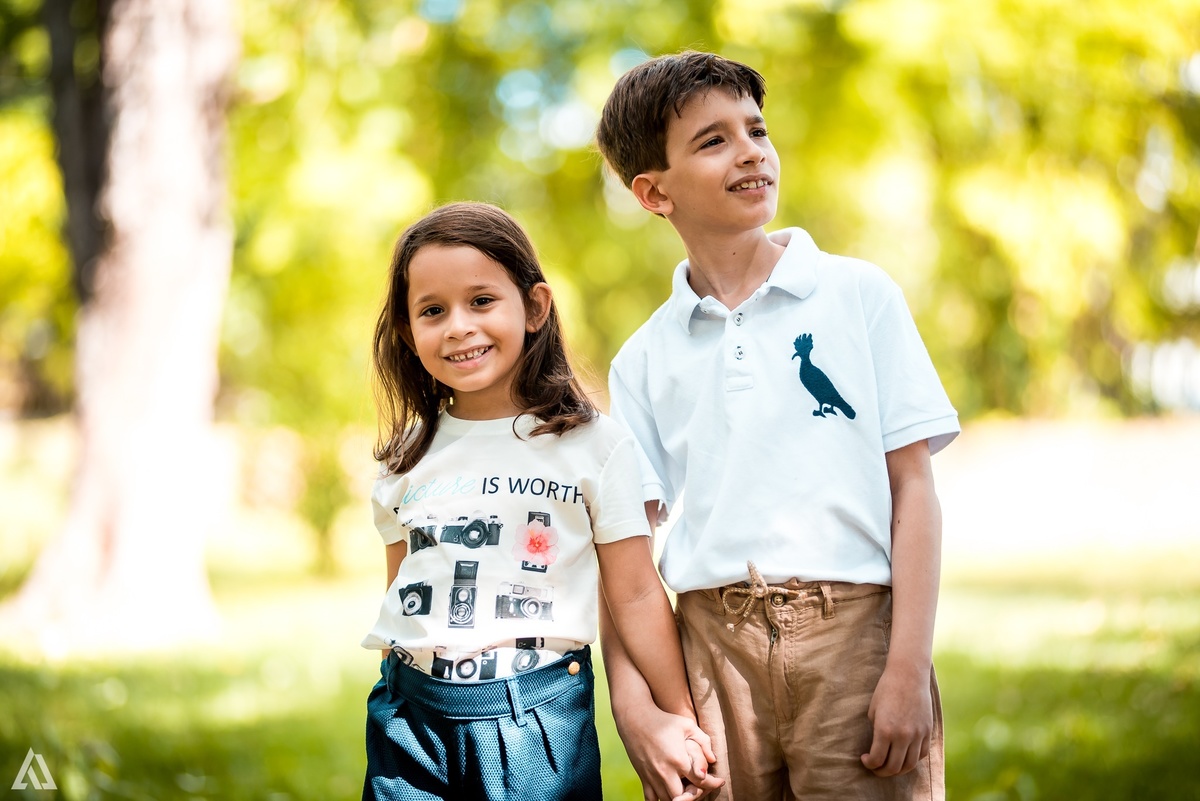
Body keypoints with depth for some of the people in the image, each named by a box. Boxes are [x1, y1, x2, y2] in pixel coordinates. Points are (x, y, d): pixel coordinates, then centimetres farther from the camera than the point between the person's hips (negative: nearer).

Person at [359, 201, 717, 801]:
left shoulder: (595, 446, -3)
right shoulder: (407, 458, 8)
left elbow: (635, 596, 0)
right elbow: (401, 595, 14)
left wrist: (681, 722, 1)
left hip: (537, 724, -3)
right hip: (411, 715, 3)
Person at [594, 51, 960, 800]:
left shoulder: (858, 295, 5)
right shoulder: (644, 361, 10)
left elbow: (913, 489, 1)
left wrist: (909, 669, -8)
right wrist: (632, 702, -5)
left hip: (852, 630, -2)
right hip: (714, 644, 2)